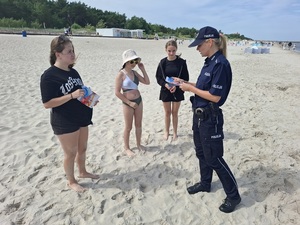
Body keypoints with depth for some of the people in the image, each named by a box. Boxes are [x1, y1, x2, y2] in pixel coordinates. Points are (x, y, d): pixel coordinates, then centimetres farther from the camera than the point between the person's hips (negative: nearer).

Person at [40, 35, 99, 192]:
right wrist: (72, 95, -28)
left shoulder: (73, 72, 6)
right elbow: (47, 103, -20)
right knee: (70, 152, 7)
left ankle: (82, 172, 42)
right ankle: (71, 181, 27)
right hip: (64, 123, -7)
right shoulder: (49, 76, -17)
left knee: (82, 148, 19)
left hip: (81, 118, 7)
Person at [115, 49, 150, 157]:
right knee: (128, 127, 7)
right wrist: (130, 103, -16)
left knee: (138, 124, 15)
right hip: (128, 103, -6)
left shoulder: (134, 72, 4)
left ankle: (139, 144, 33)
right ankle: (126, 147, 25)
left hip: (138, 101, 6)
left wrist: (143, 69, -1)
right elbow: (117, 92, -16)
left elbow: (147, 82, 7)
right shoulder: (121, 74, -15)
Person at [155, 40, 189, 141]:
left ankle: (175, 132, 27)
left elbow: (185, 78, -5)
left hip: (177, 91, -1)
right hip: (165, 90, 1)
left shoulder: (181, 62, -8)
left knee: (175, 112, 11)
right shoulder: (163, 62, -5)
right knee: (167, 112, 12)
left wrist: (176, 86, -19)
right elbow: (158, 77, 0)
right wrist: (165, 84, -18)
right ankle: (166, 131, 29)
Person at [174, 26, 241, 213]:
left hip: (210, 118, -9)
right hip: (200, 115, 9)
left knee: (214, 158, 2)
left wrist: (190, 88, -16)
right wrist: (185, 83, 5)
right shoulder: (210, 62, 7)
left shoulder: (220, 64, -20)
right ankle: (205, 183, 41)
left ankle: (233, 195, 20)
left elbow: (215, 96, -23)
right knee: (201, 153, 21)